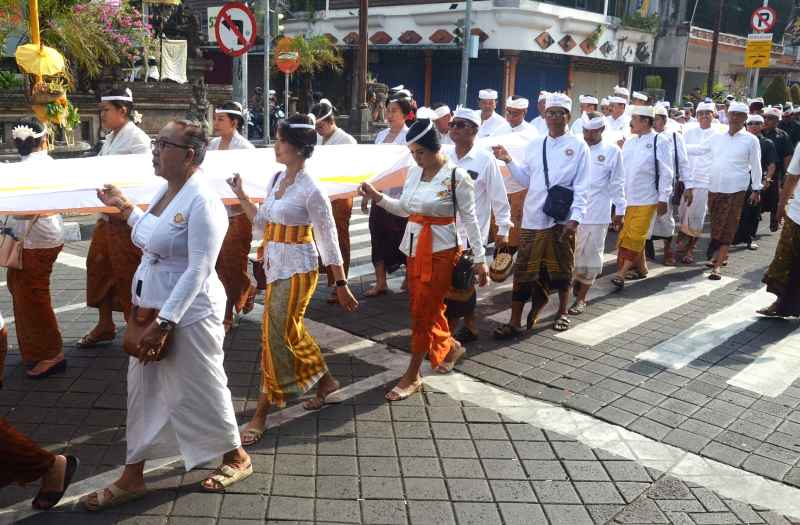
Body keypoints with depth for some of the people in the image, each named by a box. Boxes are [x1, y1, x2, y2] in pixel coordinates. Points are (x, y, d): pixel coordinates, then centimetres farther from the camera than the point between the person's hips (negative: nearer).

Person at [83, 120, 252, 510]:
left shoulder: (202, 203, -21)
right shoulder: (165, 190, 6)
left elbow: (197, 271, -25)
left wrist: (164, 323, -26)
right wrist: (124, 206, 24)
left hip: (188, 315, -9)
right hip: (152, 309, 9)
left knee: (201, 390, 7)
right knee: (142, 390, 14)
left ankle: (237, 458, 30)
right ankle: (132, 477, 27)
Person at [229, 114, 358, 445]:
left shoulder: (311, 190, -17)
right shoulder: (277, 179, 6)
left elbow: (329, 241, -14)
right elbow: (263, 222, 14)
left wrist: (341, 285, -13)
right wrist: (240, 195, 8)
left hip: (297, 269, -8)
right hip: (276, 266, 9)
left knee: (276, 336, -4)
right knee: (289, 332, 19)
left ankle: (261, 415, 6)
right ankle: (325, 381, 40)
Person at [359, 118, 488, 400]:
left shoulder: (457, 176, -13)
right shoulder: (413, 172, 5)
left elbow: (470, 218, -11)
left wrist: (480, 258, -12)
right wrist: (378, 197, 1)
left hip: (440, 250, -6)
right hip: (414, 248, 7)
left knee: (423, 312, -2)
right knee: (426, 309, 14)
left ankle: (412, 375, 10)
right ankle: (451, 346, 42)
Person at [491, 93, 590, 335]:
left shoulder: (578, 146, -2)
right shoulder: (534, 145, 10)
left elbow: (581, 186, -6)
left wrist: (575, 218, -14)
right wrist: (509, 161, 2)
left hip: (562, 218, -3)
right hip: (533, 217, 3)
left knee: (562, 267, 12)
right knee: (524, 270, 2)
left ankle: (562, 312, 33)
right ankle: (515, 321, 7)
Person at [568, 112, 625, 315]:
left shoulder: (612, 151, 0)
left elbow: (617, 183, 3)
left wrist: (620, 211, 4)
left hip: (596, 213, -2)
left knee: (589, 254, 4)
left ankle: (581, 298, 15)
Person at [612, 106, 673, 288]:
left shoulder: (659, 141, -8)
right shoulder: (629, 142, 10)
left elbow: (666, 173, -9)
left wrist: (663, 199, -10)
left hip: (646, 199, -6)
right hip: (626, 198, 7)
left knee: (635, 236, -6)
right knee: (625, 235, 11)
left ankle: (622, 273, -6)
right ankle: (640, 268, 26)